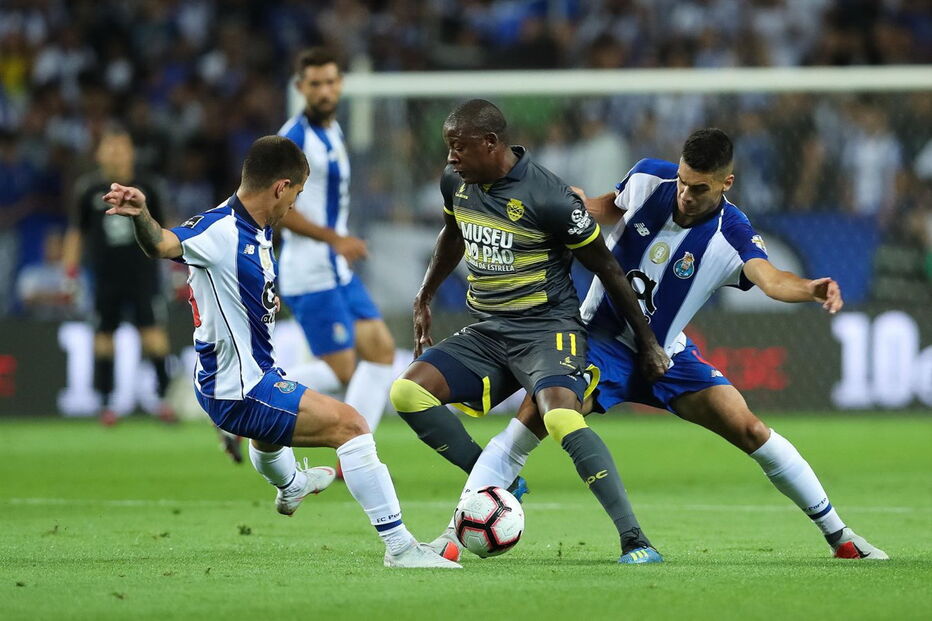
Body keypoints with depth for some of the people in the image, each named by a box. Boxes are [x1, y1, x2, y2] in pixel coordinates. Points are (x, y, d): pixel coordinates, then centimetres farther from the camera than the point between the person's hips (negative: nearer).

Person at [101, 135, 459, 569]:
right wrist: (140, 216, -61)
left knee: (268, 433, 42)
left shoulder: (257, 230, 4)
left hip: (255, 374, 11)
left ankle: (289, 486, 78)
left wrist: (266, 302, 10)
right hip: (241, 391, -11)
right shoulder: (222, 231, -25)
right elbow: (161, 244, -44)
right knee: (348, 424, -16)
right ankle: (399, 546, -15)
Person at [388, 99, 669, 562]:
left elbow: (607, 270, -9)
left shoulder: (548, 198, -18)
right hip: (486, 332, 7)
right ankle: (495, 486, -2)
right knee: (407, 392, -12)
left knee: (561, 416, -34)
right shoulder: (456, 182, 2)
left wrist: (648, 344, -4)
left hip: (547, 330, -7)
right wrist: (423, 301, 31)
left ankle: (633, 539, -32)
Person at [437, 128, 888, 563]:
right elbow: (609, 211, 12)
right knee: (530, 420, -21)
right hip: (600, 341, 1)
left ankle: (839, 536, 9)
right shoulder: (648, 180, -12)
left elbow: (770, 279, -42)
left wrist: (810, 289, -62)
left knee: (749, 430, -8)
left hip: (665, 354, -1)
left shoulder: (732, 237, -21)